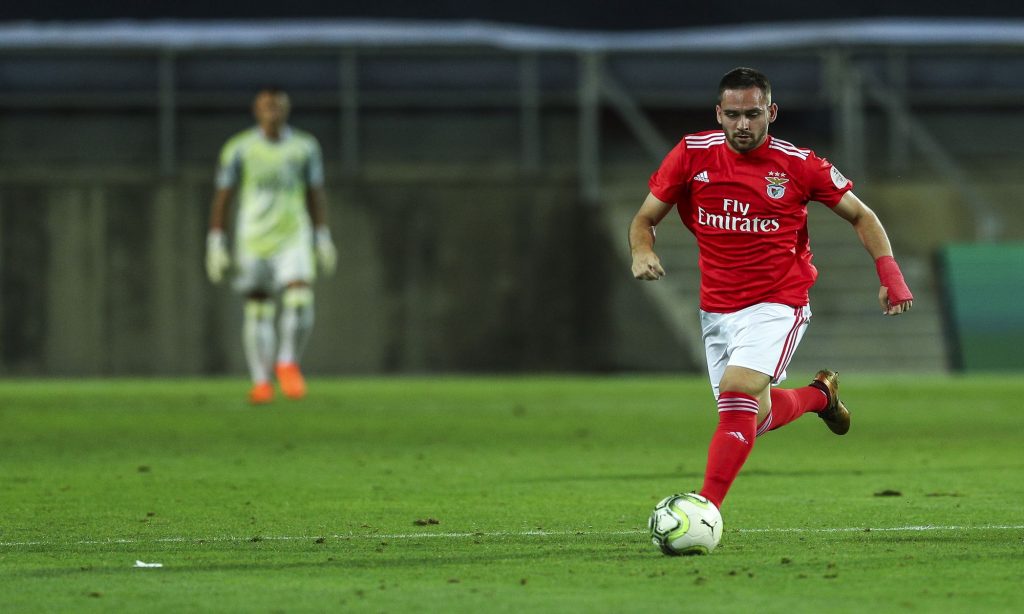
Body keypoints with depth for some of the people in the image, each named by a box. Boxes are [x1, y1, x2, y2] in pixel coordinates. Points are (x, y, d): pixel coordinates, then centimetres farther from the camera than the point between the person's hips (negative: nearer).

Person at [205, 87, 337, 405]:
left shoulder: (305, 147, 3)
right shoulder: (239, 149, -2)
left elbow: (316, 195, 11)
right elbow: (222, 197, 2)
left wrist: (323, 239, 10)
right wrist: (215, 244, -1)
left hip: (294, 237, 1)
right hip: (253, 240, 0)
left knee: (300, 300, -18)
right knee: (258, 310, 2)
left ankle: (287, 364, 2)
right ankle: (261, 382, 11)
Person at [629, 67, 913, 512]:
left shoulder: (798, 164, -9)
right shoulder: (692, 154, -5)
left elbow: (861, 216, 4)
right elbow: (645, 219, 4)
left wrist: (889, 273, -11)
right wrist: (642, 253, -19)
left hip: (777, 304, -4)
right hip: (717, 308, 4)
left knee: (737, 395, -25)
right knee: (753, 419, 11)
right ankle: (820, 394, 42)